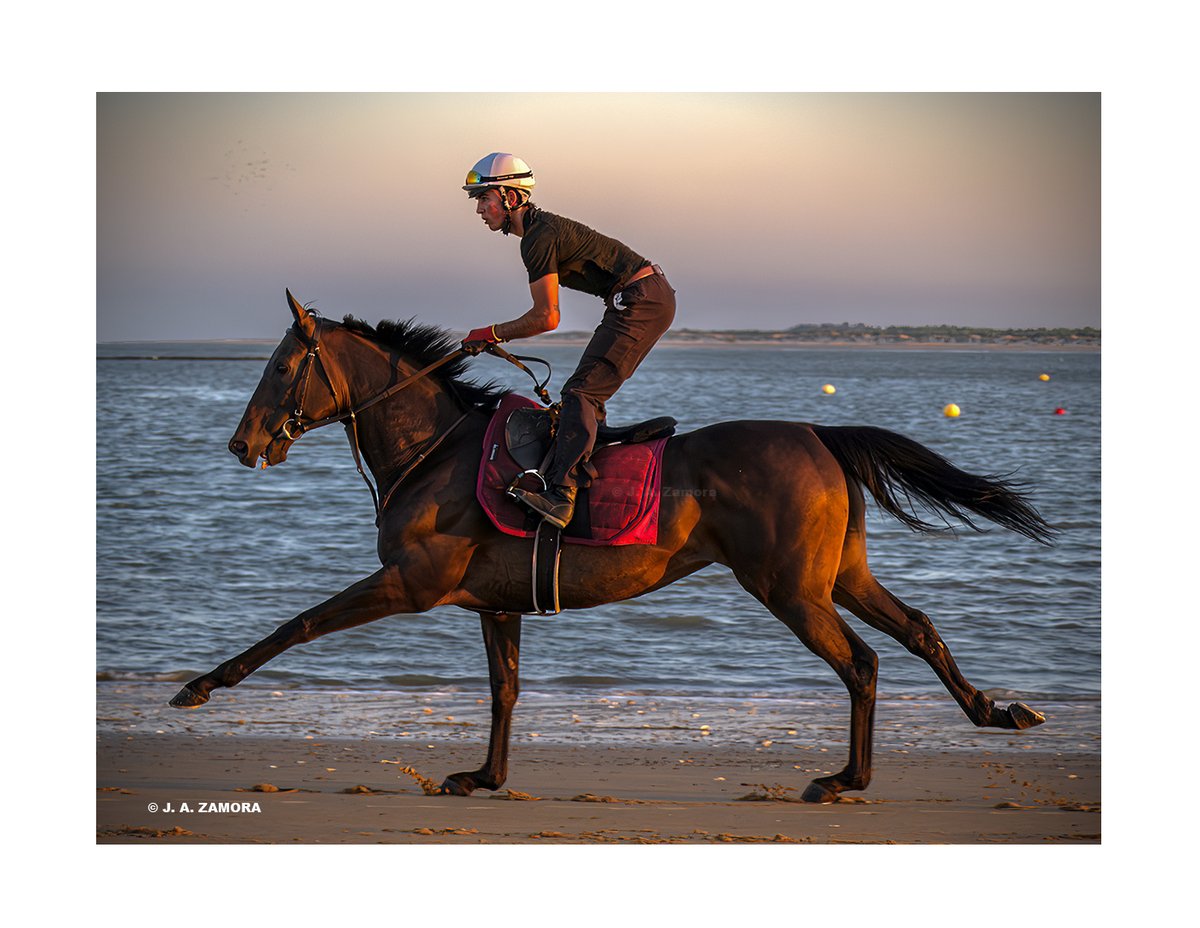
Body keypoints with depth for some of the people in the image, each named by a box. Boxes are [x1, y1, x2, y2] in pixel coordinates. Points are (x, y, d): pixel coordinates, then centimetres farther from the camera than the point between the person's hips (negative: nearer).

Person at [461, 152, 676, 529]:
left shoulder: (539, 238, -14)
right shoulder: (544, 227, 18)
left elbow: (546, 318, -15)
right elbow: (546, 312, 25)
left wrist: (492, 334, -4)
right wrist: (497, 337, 19)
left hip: (642, 301, -11)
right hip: (654, 298, 11)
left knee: (580, 392, -20)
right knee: (589, 395, 17)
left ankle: (562, 494, -32)